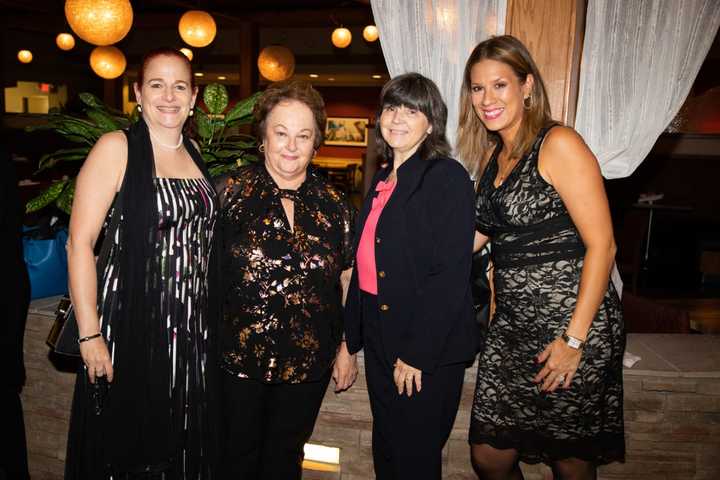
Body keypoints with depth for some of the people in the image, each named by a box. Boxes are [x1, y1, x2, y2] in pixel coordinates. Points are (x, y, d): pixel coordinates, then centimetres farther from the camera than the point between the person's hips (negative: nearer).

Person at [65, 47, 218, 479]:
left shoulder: (196, 153, 10)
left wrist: (208, 320, 11)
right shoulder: (116, 148, -6)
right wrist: (90, 334, -15)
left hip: (192, 327, 5)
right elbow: (80, 242, -11)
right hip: (130, 324, -5)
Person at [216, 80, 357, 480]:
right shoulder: (232, 191, -8)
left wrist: (348, 348, 6)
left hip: (308, 361, 2)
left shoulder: (333, 203, -1)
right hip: (239, 356, -2)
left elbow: (349, 279, 5)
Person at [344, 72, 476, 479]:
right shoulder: (383, 180, 12)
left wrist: (417, 354, -20)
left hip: (429, 347, -7)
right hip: (380, 339, 7)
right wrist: (353, 334, 11)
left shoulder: (448, 177, -12)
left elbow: (451, 274, -19)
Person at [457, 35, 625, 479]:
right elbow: (475, 236, 17)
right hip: (513, 325, 7)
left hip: (572, 326, -6)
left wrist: (574, 339, -18)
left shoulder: (558, 144, -11)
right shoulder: (491, 156, 11)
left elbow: (602, 245, -15)